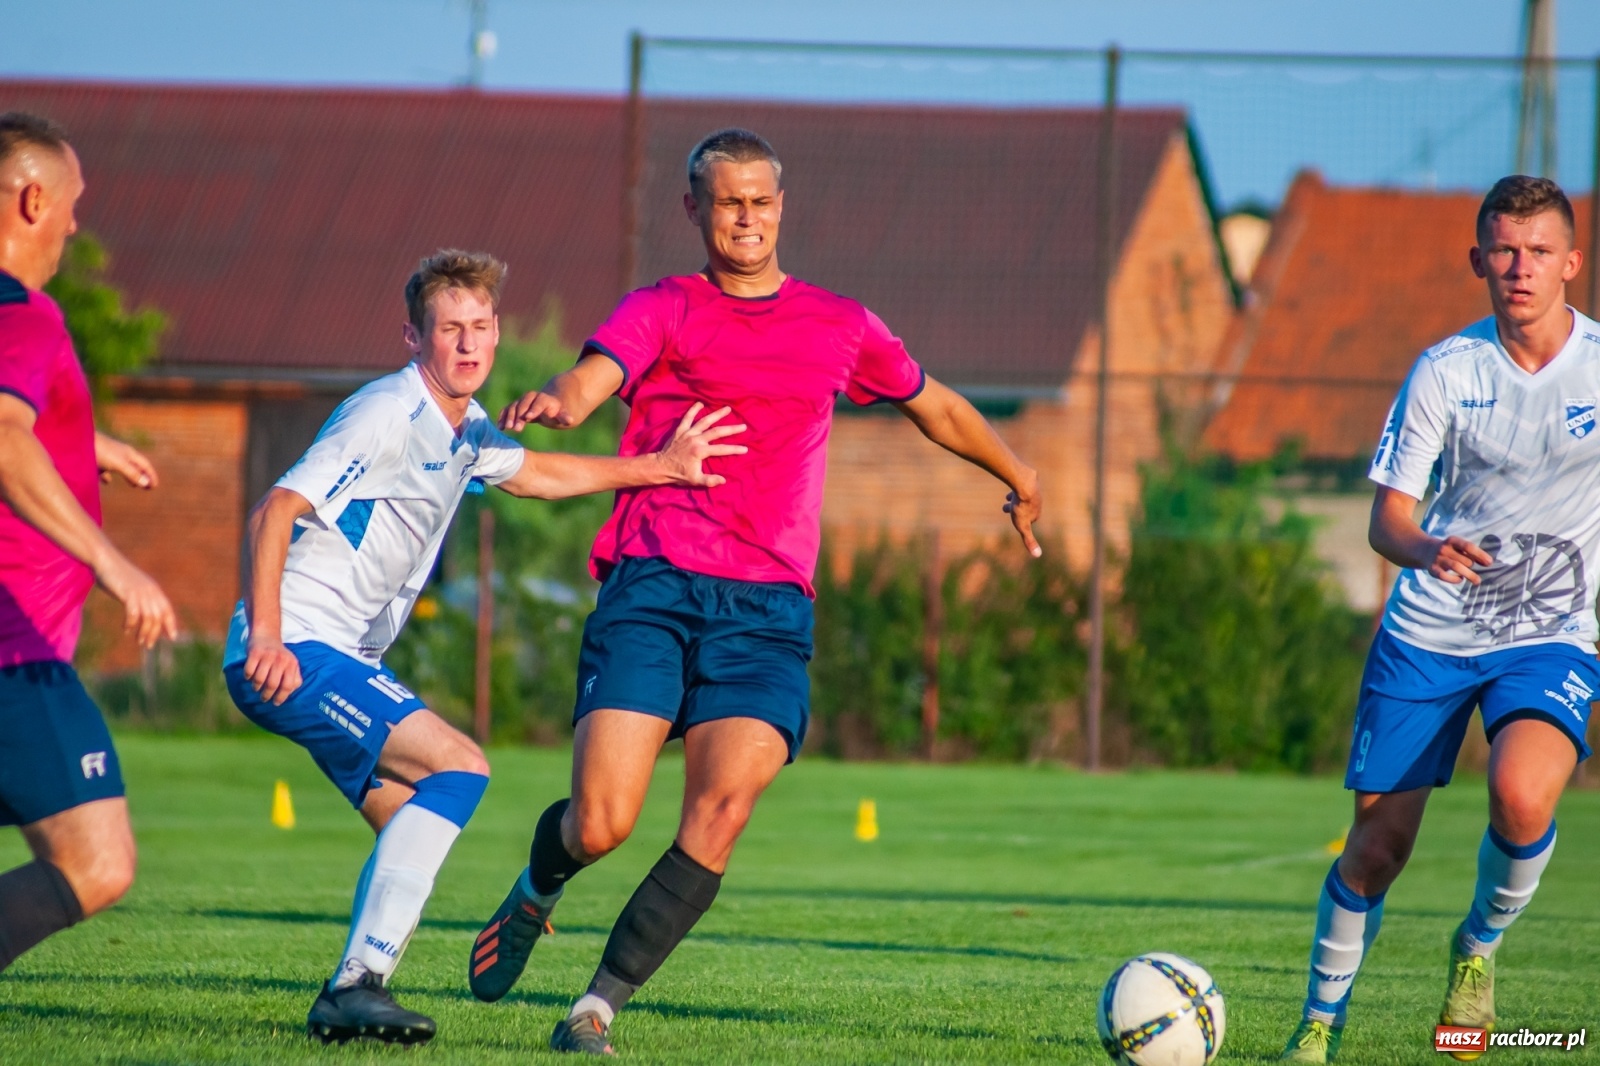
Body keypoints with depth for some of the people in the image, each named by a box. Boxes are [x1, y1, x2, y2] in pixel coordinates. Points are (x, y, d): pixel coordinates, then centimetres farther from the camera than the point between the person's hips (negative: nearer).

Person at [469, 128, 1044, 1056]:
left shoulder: (839, 327, 17)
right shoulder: (663, 311, 7)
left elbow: (936, 408, 35)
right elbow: (592, 379, -14)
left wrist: (1020, 477, 47)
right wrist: (556, 402, -38)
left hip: (769, 606, 2)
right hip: (654, 588, -2)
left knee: (723, 808, -21)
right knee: (600, 826, -11)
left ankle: (600, 1006, -11)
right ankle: (534, 897, 26)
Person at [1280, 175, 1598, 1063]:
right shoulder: (1445, 372, -4)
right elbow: (1386, 518, -4)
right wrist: (1424, 548, -27)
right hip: (1428, 633, 1)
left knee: (1521, 795, -30)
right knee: (1376, 847, 1)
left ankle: (1479, 947, 0)